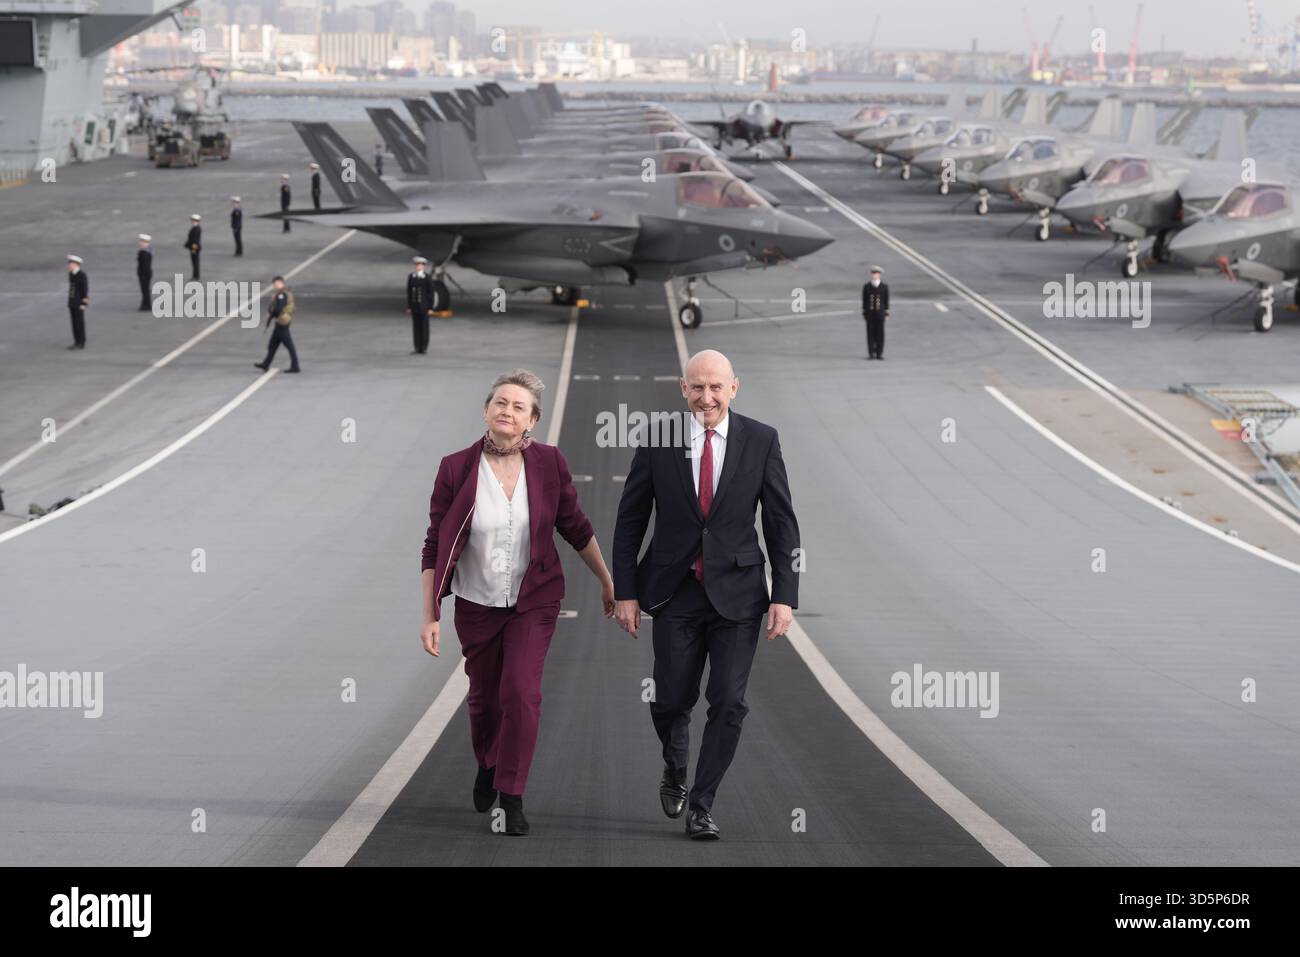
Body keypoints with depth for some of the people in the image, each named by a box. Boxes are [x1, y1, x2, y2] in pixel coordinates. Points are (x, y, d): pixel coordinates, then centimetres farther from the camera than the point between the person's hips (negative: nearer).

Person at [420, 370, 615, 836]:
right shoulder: (456, 468, -11)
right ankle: (487, 766, 44)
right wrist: (430, 616, -7)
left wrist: (607, 582, 12)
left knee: (521, 692, -15)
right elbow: (435, 547, -5)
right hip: (477, 603, 1)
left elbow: (575, 527, 5)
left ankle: (512, 796, -3)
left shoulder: (548, 463, -8)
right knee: (483, 697, 13)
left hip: (534, 601, -1)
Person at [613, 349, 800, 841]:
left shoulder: (760, 440, -1)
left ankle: (701, 805, 7)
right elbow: (630, 520, 4)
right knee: (671, 701, 2)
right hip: (676, 592, 0)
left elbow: (782, 522, 1)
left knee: (728, 703, -5)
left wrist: (785, 595, -5)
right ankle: (675, 766, 34)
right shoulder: (657, 441, -1)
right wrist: (624, 590, 0)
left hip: (737, 592, 0)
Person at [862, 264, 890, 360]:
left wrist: (886, 313, 1)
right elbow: (864, 300, 5)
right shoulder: (866, 286, 3)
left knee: (880, 334, 0)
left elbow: (886, 301, 5)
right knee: (870, 333, 0)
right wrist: (864, 313, 2)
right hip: (870, 314, 0)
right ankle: (871, 353, 4)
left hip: (880, 313, 0)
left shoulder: (884, 287, 3)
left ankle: (879, 353, 4)